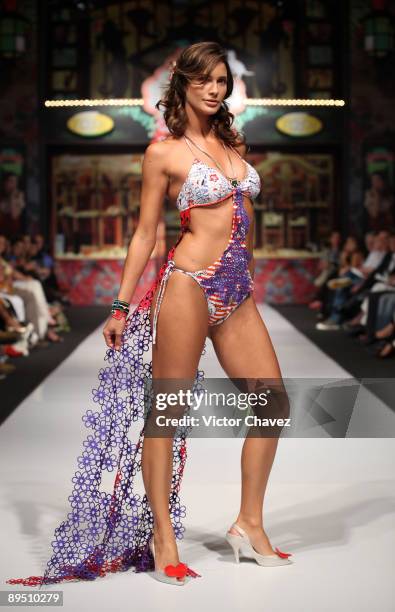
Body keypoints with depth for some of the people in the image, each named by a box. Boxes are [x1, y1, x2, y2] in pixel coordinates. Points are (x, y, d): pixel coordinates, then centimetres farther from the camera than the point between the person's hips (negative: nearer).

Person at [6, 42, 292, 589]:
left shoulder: (234, 142, 17)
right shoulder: (164, 152, -1)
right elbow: (145, 234, 0)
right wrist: (121, 308, -1)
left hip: (238, 295, 7)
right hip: (190, 283, -7)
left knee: (275, 403, 6)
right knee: (166, 409, -1)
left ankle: (250, 524, 18)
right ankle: (162, 536, 9)